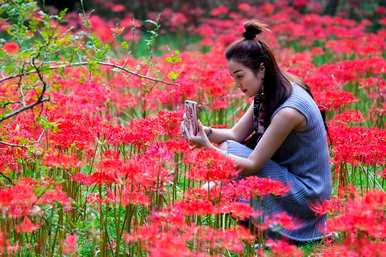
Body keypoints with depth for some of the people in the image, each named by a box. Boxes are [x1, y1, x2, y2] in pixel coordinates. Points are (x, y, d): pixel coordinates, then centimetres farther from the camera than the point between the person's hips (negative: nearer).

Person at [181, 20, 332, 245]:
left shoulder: (289, 110, -27)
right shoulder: (268, 95, 1)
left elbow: (253, 165, -24)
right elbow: (235, 134, 5)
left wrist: (208, 148, -28)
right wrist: (205, 132, -14)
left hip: (306, 194, -9)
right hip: (289, 175, 9)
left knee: (230, 151, -15)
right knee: (227, 148, -1)